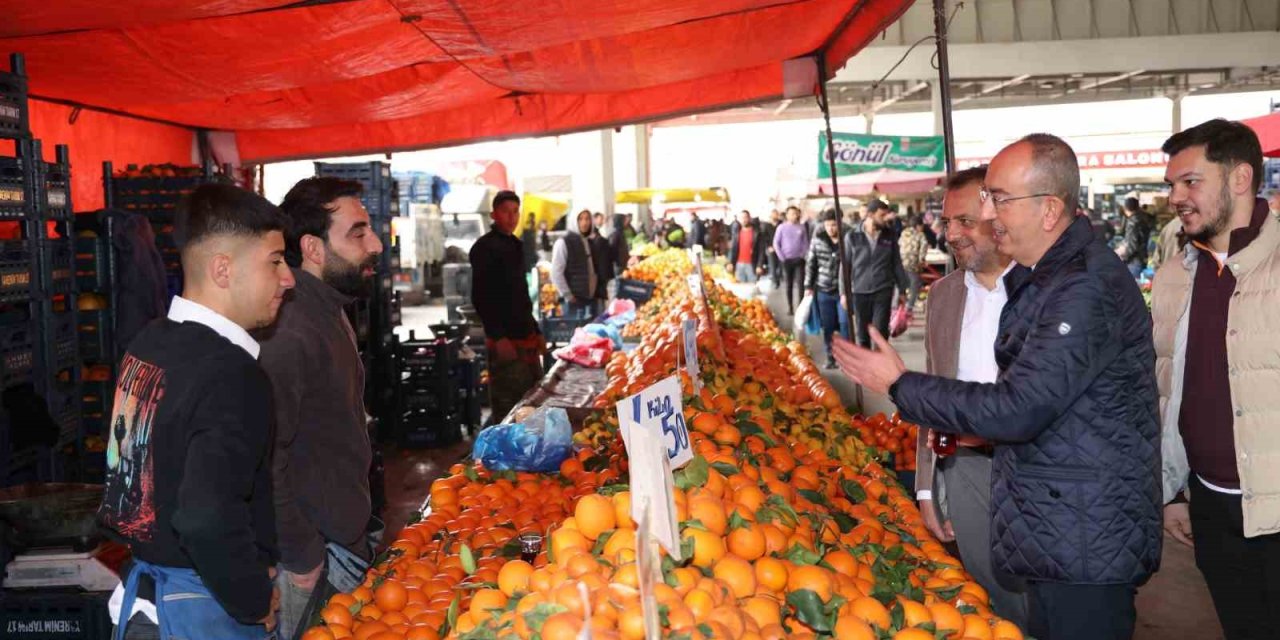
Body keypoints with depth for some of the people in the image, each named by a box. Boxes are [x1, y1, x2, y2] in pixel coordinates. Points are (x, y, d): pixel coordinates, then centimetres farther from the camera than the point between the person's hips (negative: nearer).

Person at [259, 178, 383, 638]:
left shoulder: (331, 314, 8)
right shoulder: (289, 334, -25)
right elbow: (265, 465, -28)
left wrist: (356, 533, 17)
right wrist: (303, 560, -19)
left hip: (345, 543, 9)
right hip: (316, 563, -9)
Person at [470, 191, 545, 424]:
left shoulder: (513, 246, 19)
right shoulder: (485, 247, -7)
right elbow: (481, 297, -15)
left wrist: (535, 331, 20)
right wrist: (498, 337, -21)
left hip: (526, 337, 9)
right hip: (505, 341, -9)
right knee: (507, 407, -8)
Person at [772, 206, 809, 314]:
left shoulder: (801, 227, 3)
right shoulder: (782, 227, -1)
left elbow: (806, 243, 8)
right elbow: (776, 243, 0)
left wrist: (804, 255, -3)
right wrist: (782, 257, -6)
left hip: (799, 259, 1)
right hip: (787, 260, 0)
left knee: (800, 284, -4)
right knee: (789, 285, 6)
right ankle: (790, 307, 13)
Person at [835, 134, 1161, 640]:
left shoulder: (1089, 289, -23)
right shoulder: (1040, 278, 11)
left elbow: (1019, 408, -26)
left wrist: (900, 385, -17)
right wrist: (971, 429, 4)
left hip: (1087, 545, -10)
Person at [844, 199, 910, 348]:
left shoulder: (890, 235, 1)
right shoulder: (852, 236, -4)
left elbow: (897, 263, 8)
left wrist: (902, 289, 8)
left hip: (883, 291, 0)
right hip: (859, 292, 0)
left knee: (880, 334, -7)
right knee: (862, 336, 10)